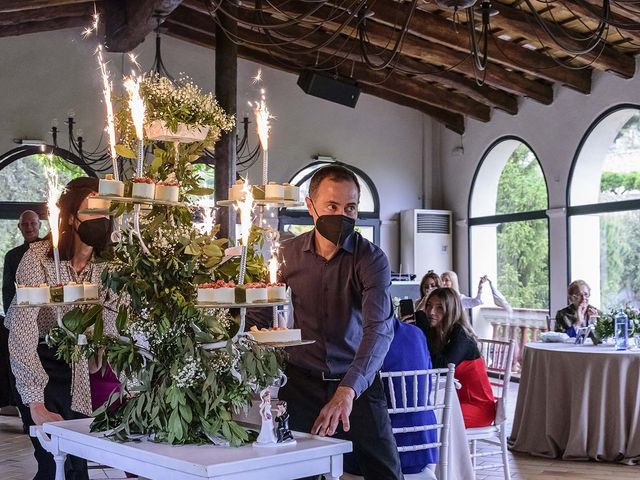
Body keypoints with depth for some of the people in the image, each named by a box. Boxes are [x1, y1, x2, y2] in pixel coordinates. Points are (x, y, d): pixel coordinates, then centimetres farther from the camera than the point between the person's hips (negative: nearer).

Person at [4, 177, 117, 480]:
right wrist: (35, 403, -33)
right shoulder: (39, 259, -22)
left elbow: (112, 329, -5)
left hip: (81, 364, 4)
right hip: (38, 361, -4)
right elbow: (22, 333, -27)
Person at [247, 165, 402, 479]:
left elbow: (379, 328, -25)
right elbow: (260, 318, 2)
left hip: (357, 383, -1)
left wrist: (347, 391, -39)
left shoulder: (371, 259, -12)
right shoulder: (287, 254, -3)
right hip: (301, 380, 2)